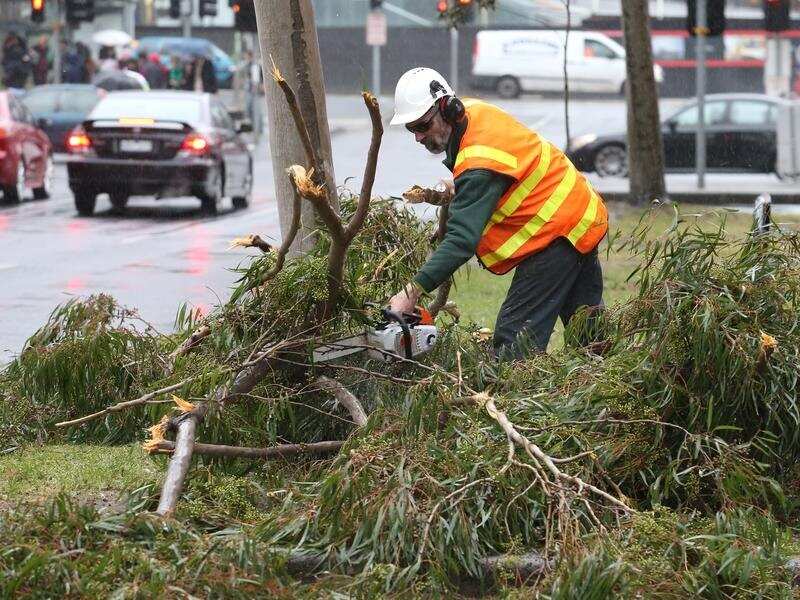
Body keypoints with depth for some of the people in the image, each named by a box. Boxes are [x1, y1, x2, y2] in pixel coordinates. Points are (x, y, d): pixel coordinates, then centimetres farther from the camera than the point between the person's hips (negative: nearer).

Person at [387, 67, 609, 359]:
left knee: (514, 336, -15)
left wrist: (412, 292, -40)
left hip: (558, 232, -10)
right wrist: (451, 192, 4)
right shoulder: (475, 111, -2)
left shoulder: (479, 164, -29)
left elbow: (462, 239, -36)